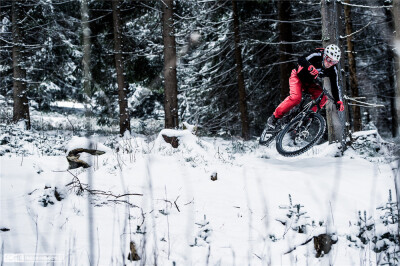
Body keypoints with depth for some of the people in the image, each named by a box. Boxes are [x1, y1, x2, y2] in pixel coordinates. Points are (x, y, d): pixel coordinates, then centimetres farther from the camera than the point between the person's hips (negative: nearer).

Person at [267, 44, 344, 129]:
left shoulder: (332, 70, -15)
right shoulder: (316, 55, -28)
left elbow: (334, 86, -9)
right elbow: (301, 59, -42)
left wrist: (338, 101, -21)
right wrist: (310, 67, -62)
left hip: (309, 83, 5)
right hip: (298, 77, -5)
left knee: (323, 97, -18)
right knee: (296, 98, -28)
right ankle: (275, 117, -16)